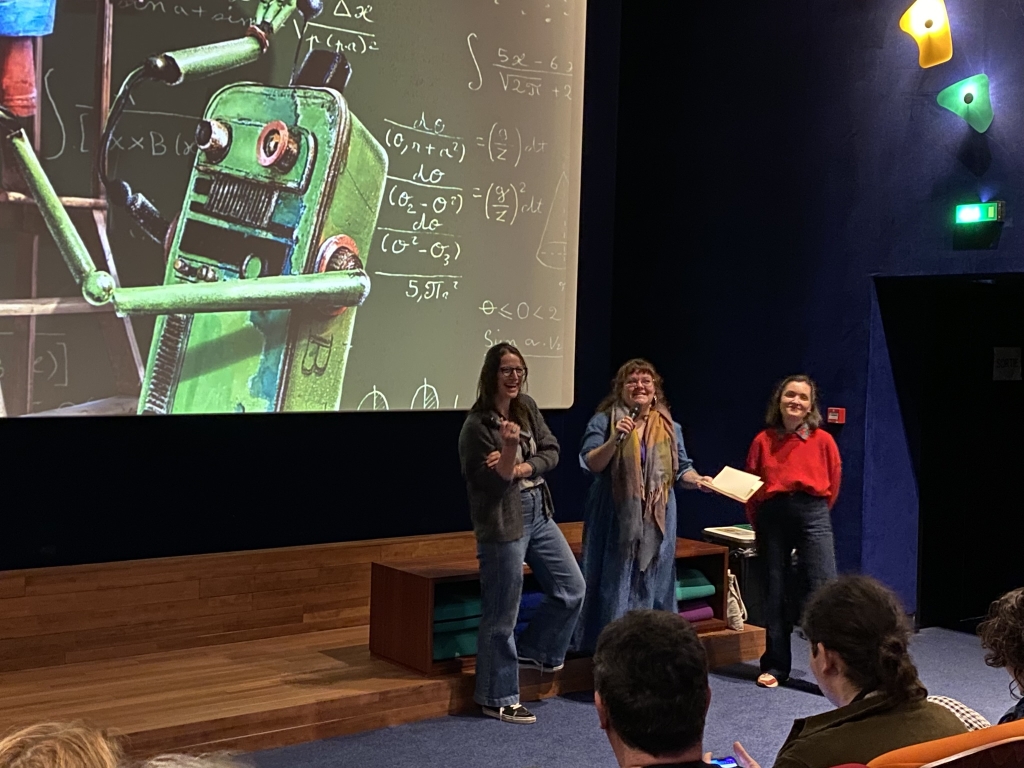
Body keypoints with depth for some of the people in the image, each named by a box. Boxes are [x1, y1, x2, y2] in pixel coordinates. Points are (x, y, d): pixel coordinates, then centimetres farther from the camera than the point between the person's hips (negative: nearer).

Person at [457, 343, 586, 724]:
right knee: (502, 614, 1)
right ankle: (499, 699, 14)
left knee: (571, 588, 12)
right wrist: (510, 447, -34)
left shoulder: (527, 407, 4)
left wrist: (520, 468, -14)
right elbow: (494, 482, -18)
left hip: (538, 513, 8)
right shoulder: (477, 425, -17)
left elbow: (551, 451, 3)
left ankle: (532, 651, 32)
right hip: (503, 521, -7)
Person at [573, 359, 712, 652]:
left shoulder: (669, 426, 11)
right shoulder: (604, 421, -2)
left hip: (656, 522, 4)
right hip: (616, 521, -4)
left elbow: (681, 469, 13)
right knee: (614, 586, -1)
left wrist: (698, 480, -7)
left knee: (652, 587, 8)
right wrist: (615, 440, -22)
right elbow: (591, 465, -9)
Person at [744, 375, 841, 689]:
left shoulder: (823, 440, 2)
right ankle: (775, 666, 19)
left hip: (812, 516, -2)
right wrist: (760, 525, 11)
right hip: (772, 517, 2)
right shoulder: (763, 441, 5)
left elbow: (832, 484, 9)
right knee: (776, 594, 9)